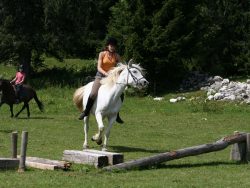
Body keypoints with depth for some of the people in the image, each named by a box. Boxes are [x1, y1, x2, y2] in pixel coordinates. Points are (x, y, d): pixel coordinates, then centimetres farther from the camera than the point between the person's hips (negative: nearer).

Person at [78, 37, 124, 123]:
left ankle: (116, 114, 11)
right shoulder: (102, 54, -4)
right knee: (93, 94, -24)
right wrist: (106, 73, -28)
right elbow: (99, 67, -11)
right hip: (101, 76, -3)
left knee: (121, 94, -7)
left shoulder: (116, 56, 5)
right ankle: (86, 112, -4)